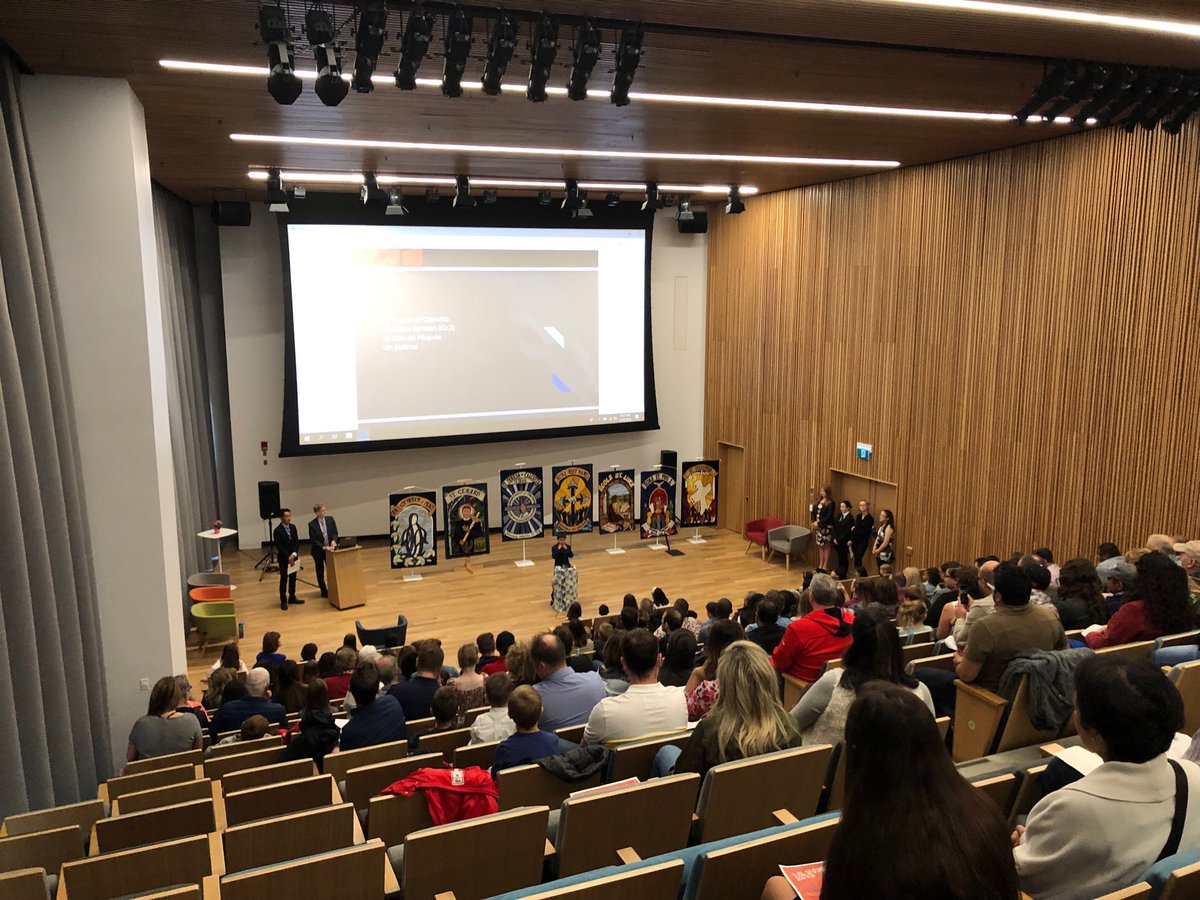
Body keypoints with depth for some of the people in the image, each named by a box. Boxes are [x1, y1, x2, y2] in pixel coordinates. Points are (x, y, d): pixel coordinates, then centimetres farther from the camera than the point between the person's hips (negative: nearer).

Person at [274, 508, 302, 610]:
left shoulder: (293, 527, 4)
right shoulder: (278, 530, -13)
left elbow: (297, 542, 2)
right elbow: (279, 547, -16)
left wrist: (294, 554, -12)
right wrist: (288, 557, -19)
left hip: (293, 557, 5)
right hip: (283, 559, -5)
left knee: (293, 578, 12)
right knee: (284, 580, 0)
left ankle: (292, 597, 24)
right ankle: (283, 601, 7)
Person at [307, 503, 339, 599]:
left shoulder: (330, 519, -5)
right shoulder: (312, 524, -13)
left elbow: (335, 533, 0)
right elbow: (313, 540, -14)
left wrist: (333, 541, -20)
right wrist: (324, 547, -24)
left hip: (330, 548, 2)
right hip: (318, 551, -2)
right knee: (320, 571, 9)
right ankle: (323, 590, 21)